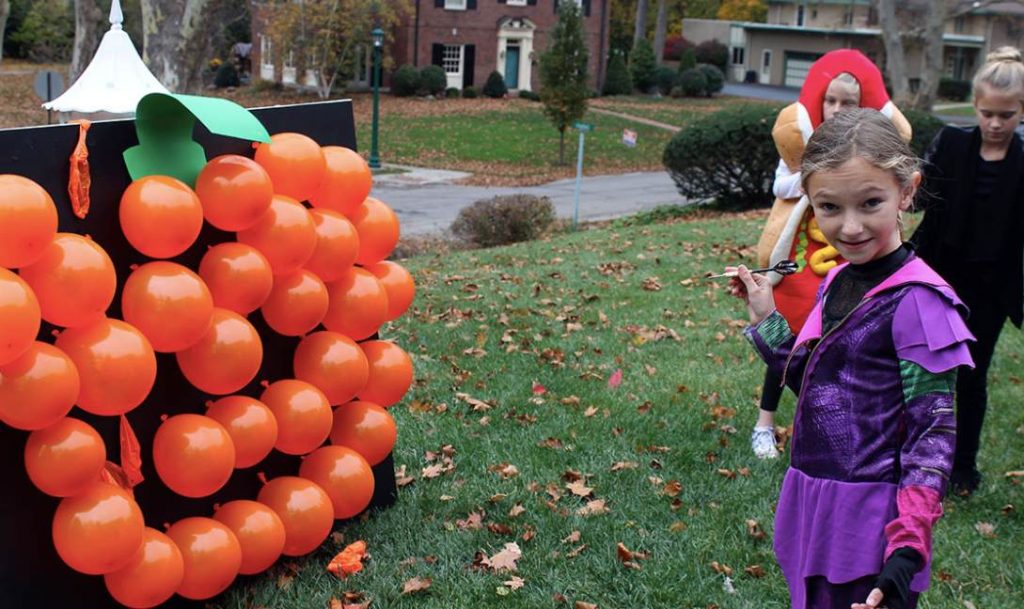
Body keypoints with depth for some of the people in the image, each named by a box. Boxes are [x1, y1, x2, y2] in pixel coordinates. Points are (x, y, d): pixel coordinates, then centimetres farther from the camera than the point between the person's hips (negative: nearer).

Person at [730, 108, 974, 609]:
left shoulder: (917, 301, -17)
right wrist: (766, 319, 7)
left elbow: (934, 434, -18)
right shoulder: (837, 281, 5)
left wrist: (907, 549, -23)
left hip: (872, 522, -7)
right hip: (816, 508, 8)